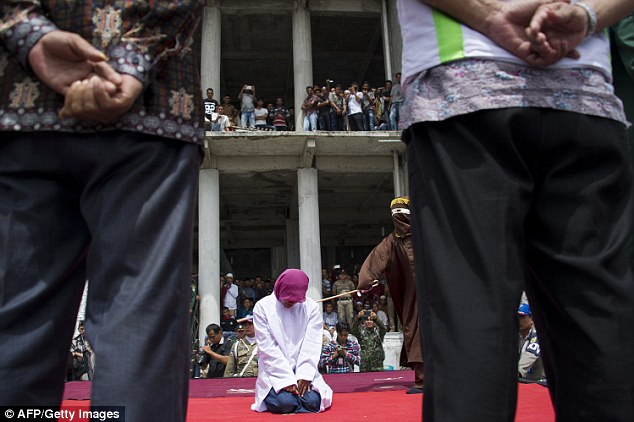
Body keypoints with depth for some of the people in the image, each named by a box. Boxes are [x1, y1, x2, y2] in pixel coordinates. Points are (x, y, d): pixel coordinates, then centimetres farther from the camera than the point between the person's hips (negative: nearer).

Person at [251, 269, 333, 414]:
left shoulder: (311, 307, 0)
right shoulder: (263, 307, -5)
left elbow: (312, 345, -4)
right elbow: (268, 348, -10)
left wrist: (304, 375, -17)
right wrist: (287, 379, -16)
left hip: (303, 369, 2)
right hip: (275, 371, -2)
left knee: (313, 401, -21)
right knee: (285, 402, -25)